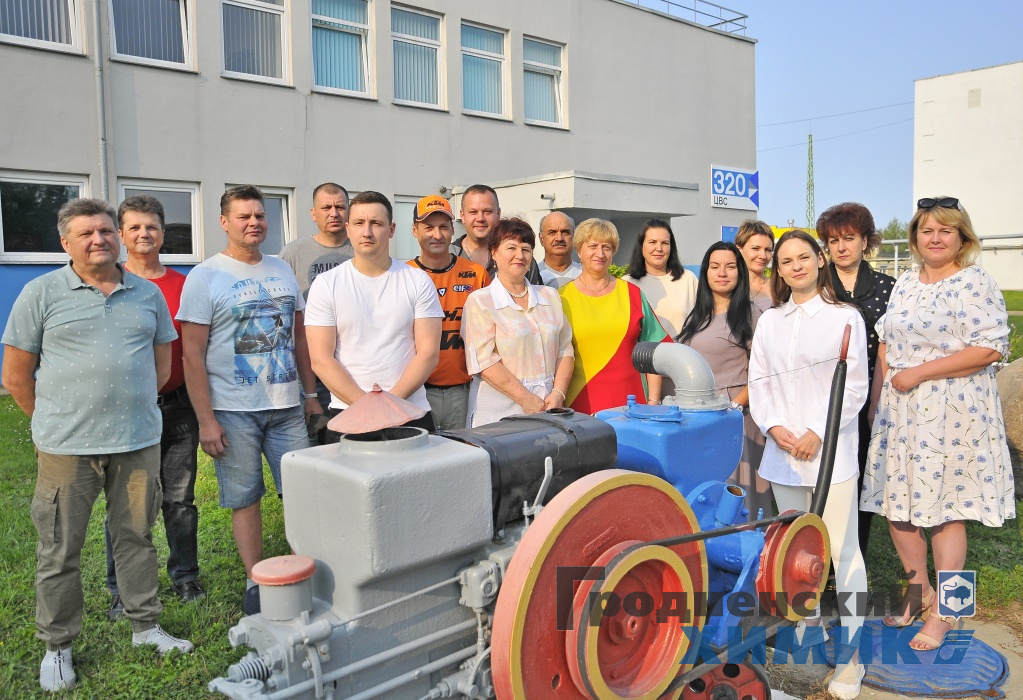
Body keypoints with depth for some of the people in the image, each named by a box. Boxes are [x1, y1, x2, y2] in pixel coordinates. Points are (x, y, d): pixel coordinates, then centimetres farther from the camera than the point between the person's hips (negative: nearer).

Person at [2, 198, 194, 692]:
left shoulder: (148, 294, 7)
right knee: (60, 550, 8)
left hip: (139, 442, 3)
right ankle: (57, 647, 24)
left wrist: (130, 408, 12)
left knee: (136, 538, 13)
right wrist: (59, 422, 5)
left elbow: (161, 366, 15)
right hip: (66, 448, -2)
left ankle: (146, 627, 29)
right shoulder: (41, 294, -1)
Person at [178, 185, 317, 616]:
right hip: (234, 412, -4)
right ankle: (256, 582, 20)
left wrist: (310, 394, 12)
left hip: (287, 406, 4)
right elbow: (192, 353, -7)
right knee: (244, 499, 6)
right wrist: (205, 420, -11)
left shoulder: (282, 271, 10)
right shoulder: (205, 277, -4)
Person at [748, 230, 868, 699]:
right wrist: (774, 427, -6)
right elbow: (758, 381, 10)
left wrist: (817, 433, -12)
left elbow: (854, 386, -4)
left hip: (830, 449, -4)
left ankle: (850, 655, 4)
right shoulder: (769, 321, 12)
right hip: (782, 451, 4)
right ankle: (808, 629, 29)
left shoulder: (845, 318, 1)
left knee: (842, 551, -5)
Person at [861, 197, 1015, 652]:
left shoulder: (974, 283, -7)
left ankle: (944, 612, 16)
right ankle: (918, 592, 29)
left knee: (944, 509, 1)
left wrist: (919, 373, -17)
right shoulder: (905, 283, 13)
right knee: (897, 505, 9)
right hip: (898, 412, 6)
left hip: (950, 413, -6)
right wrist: (876, 400, 9)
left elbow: (989, 348, -16)